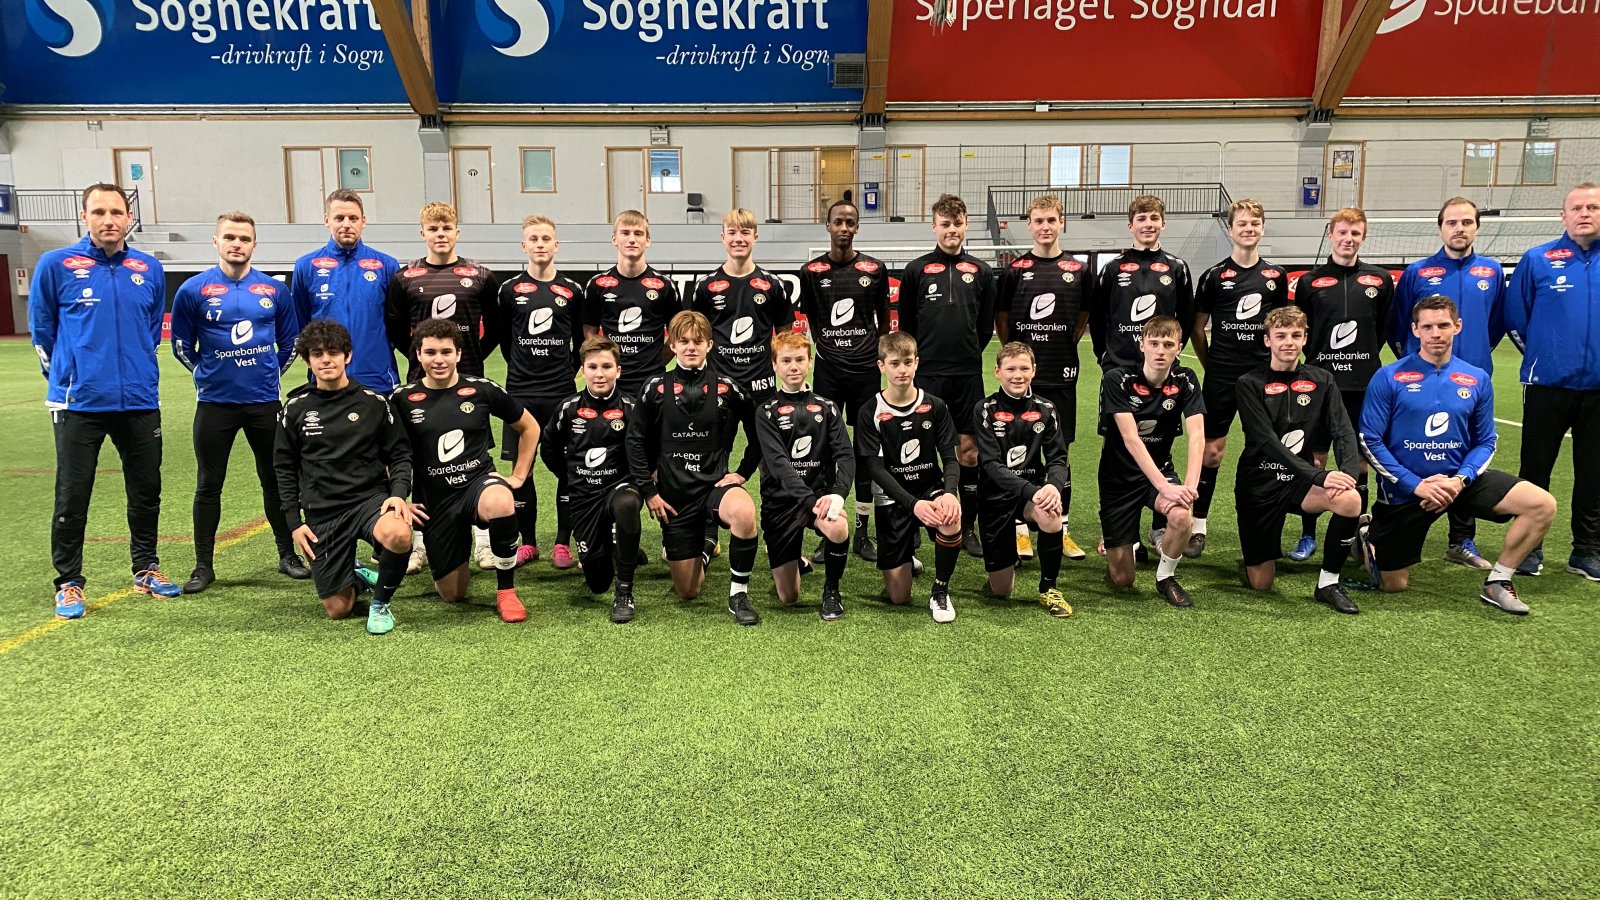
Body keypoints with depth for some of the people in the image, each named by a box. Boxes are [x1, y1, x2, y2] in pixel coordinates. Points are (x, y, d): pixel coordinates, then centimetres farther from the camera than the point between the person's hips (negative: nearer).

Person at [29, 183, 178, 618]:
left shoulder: (150, 269, 4)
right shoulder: (56, 265, -4)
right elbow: (41, 329, 7)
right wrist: (67, 375, 12)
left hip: (140, 400, 3)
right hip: (79, 403, -3)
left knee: (147, 491, 12)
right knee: (72, 497, 3)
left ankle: (146, 569, 28)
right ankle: (69, 582, 17)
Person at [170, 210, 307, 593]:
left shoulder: (275, 290, 2)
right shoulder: (194, 290, -3)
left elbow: (290, 340, 14)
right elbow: (181, 344, 7)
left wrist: (271, 373, 11)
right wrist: (209, 373, 9)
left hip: (265, 401, 1)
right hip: (215, 404, -1)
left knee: (276, 480, 9)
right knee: (208, 486, 6)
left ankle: (288, 554, 22)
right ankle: (204, 565, 16)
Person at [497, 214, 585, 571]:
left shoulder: (572, 290, 4)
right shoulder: (510, 290, 3)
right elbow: (503, 337, 12)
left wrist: (569, 371, 8)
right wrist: (523, 368, 11)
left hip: (562, 393, 0)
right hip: (520, 391, 0)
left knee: (566, 467, 0)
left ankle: (563, 542, 11)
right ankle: (528, 542, 17)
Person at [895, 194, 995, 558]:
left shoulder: (980, 271, 8)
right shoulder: (917, 270, 4)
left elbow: (987, 324, 13)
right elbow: (906, 324, 7)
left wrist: (968, 354, 9)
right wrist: (920, 358, 6)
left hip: (968, 375, 2)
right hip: (926, 375, -1)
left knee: (969, 449, 4)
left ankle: (967, 527, 14)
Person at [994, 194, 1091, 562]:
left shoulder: (1079, 271, 6)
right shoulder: (1014, 270, 2)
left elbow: (1084, 318, 15)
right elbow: (1001, 318, 8)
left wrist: (1065, 347, 6)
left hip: (1061, 375, 1)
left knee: (1060, 452, 7)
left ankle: (1061, 529, 16)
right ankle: (1020, 528, 13)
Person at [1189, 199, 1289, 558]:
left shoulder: (1276, 275, 8)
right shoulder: (1214, 276, 1)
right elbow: (1198, 327, 6)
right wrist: (1211, 364, 7)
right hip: (1221, 377, -2)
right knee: (1211, 449, -1)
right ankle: (1198, 527, 6)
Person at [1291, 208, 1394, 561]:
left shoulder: (1381, 280, 6)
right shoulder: (1310, 282, 4)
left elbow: (1385, 328, 12)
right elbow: (1300, 331, 8)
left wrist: (1365, 357, 9)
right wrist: (1319, 359, 2)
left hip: (1364, 385, 1)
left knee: (1360, 459, 6)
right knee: (1315, 458, 1)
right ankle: (1308, 535, 11)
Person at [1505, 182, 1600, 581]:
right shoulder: (1537, 260, -1)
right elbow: (1515, 317, 4)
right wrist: (1541, 354, 6)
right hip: (1547, 385, -2)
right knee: (1536, 470, 5)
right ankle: (1529, 547, 16)